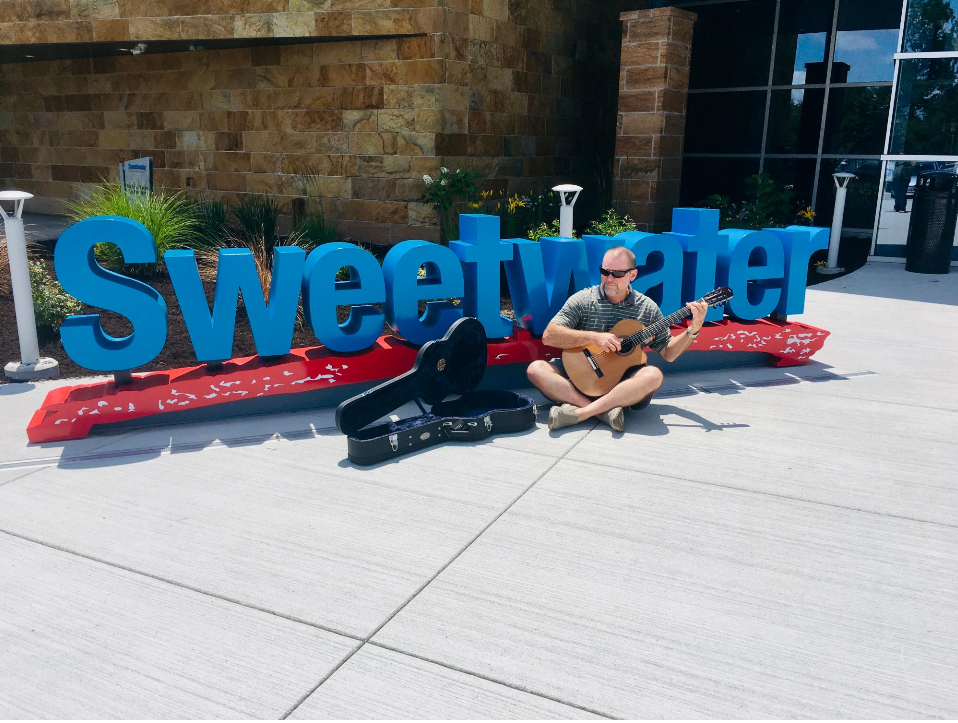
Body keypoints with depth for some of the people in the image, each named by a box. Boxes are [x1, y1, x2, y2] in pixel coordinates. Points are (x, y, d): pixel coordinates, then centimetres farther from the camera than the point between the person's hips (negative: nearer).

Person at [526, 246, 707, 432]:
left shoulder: (647, 308, 6)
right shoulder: (582, 300, 1)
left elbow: (668, 353, 10)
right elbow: (549, 336, -10)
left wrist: (693, 330, -6)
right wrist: (594, 337, -19)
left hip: (624, 383, 0)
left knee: (653, 375, -32)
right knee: (536, 369, -24)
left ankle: (577, 413, -34)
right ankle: (602, 410, -33)